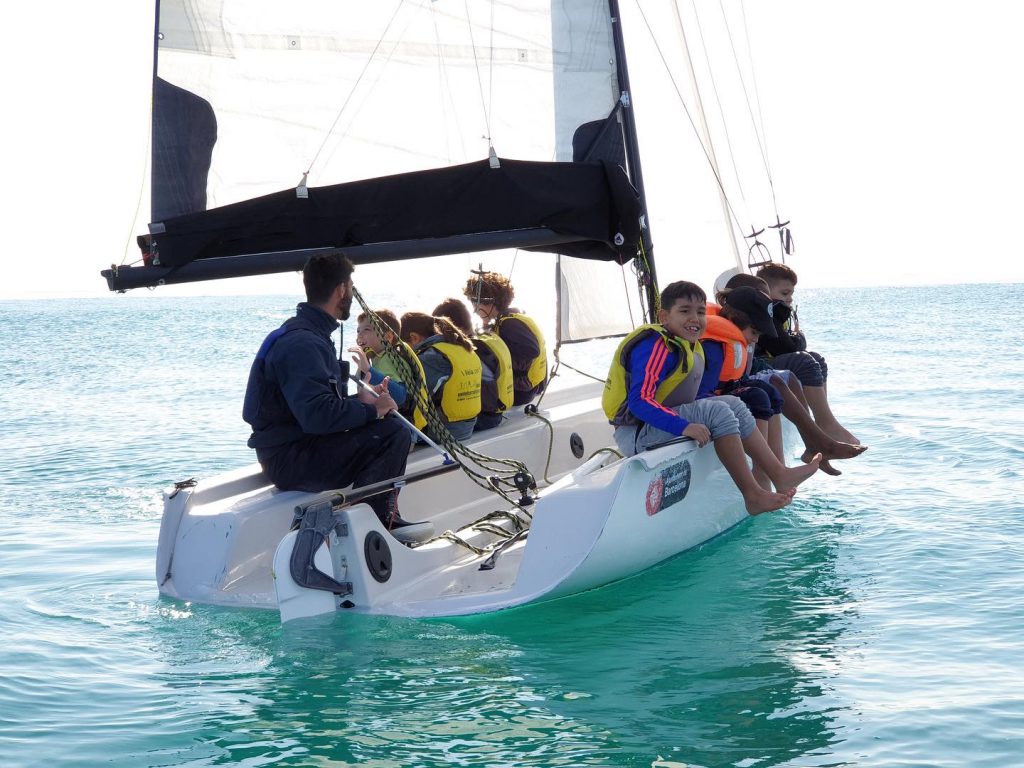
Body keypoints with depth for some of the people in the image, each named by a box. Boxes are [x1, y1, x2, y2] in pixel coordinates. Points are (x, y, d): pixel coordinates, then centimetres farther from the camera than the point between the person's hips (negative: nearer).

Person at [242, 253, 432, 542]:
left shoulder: (308, 334, 14)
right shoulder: (302, 344, -20)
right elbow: (318, 415, -31)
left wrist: (361, 400, 2)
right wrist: (369, 408, -17)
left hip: (297, 446, 11)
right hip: (289, 459, -11)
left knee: (385, 425, 16)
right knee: (393, 432, -19)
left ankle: (385, 519, 15)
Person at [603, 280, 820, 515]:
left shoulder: (688, 346, 13)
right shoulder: (656, 346, -18)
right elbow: (640, 401, -29)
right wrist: (683, 426, -36)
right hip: (635, 435, -10)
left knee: (734, 405, 8)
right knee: (717, 412, -23)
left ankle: (780, 475, 3)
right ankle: (752, 496, -21)